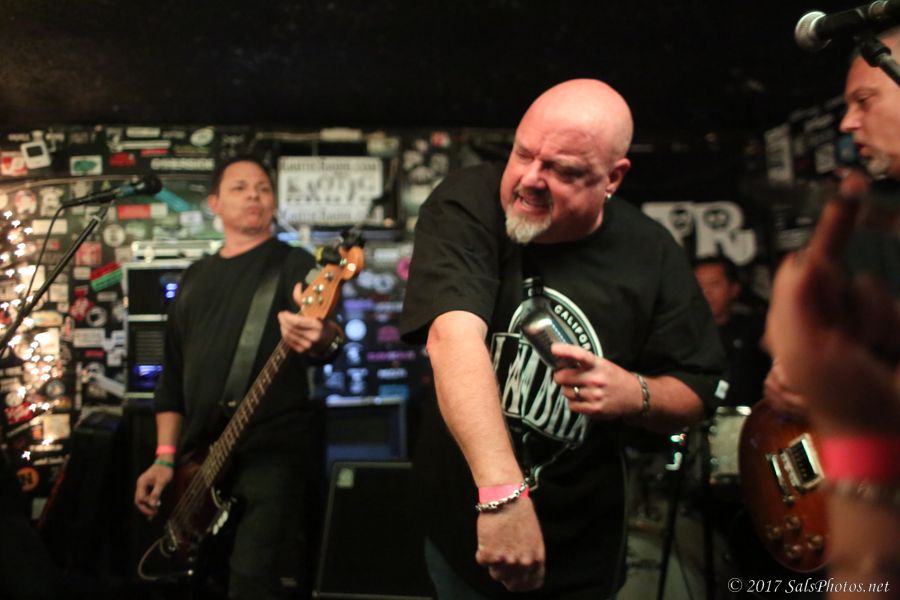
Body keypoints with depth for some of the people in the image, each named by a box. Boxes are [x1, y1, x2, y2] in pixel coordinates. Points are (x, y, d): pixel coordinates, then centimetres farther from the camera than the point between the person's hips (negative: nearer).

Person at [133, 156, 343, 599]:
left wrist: (320, 337, -45)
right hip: (199, 459, 6)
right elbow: (173, 372, 19)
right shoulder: (195, 277, 17)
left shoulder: (292, 263, 0)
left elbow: (322, 326, -20)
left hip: (272, 451, -6)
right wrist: (166, 457, 10)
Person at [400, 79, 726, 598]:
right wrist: (502, 492, -47)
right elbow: (453, 336, -36)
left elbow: (695, 390, -2)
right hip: (462, 514, -1)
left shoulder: (651, 254, -11)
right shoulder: (466, 207, -20)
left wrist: (636, 395, -26)